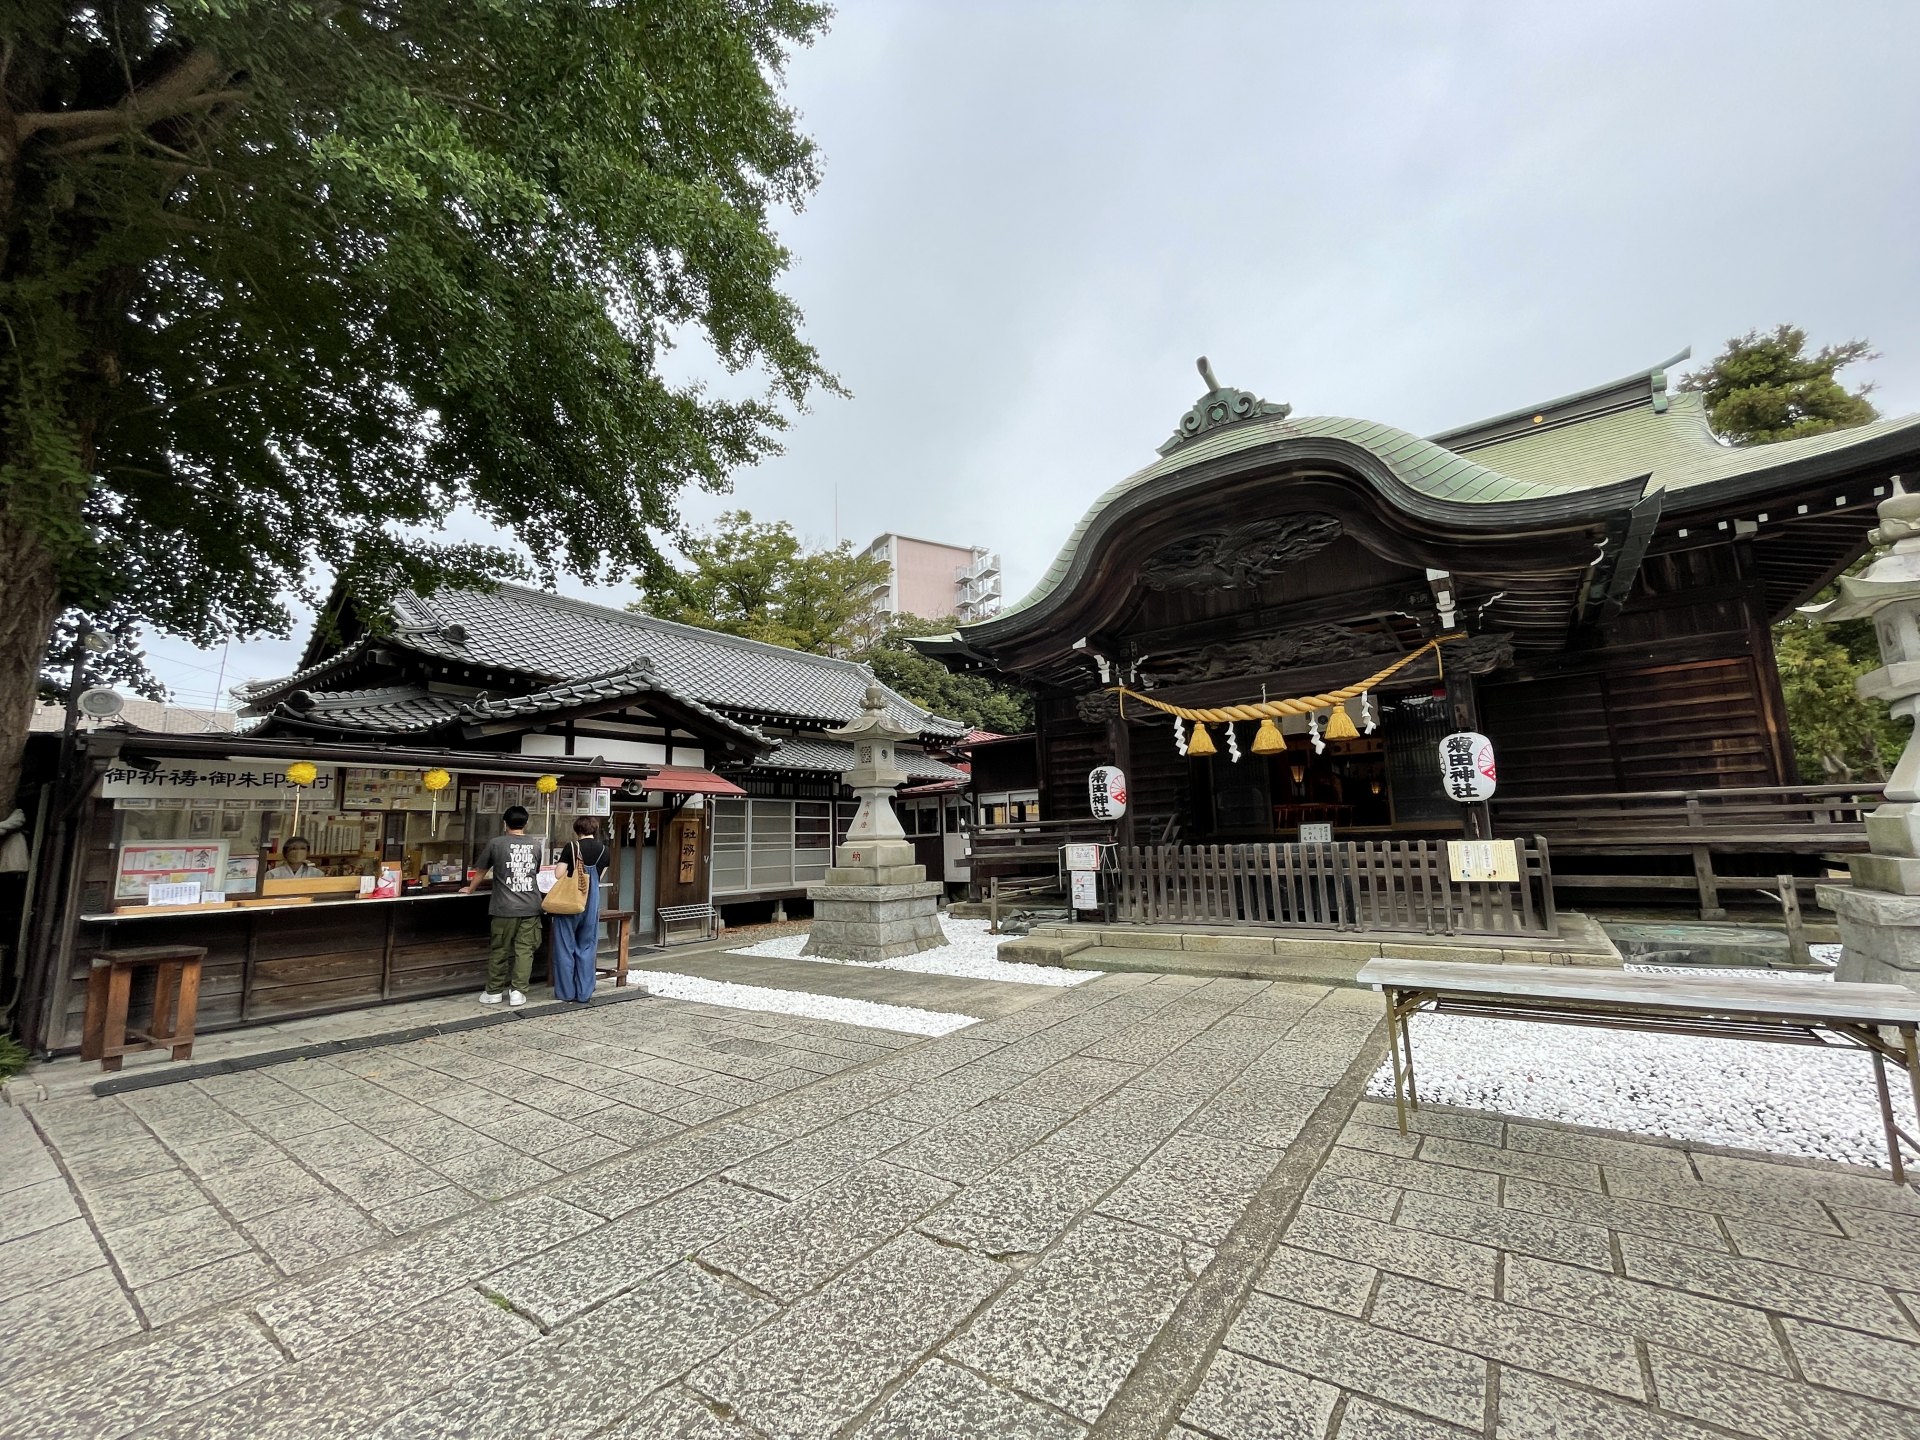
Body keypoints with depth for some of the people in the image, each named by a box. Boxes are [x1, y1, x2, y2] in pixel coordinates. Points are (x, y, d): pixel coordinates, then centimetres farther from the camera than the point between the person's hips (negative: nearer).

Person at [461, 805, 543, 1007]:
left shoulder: (496, 843, -1)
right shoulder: (536, 845, 7)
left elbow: (482, 871, 12)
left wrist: (470, 889, 31)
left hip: (505, 907, -2)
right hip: (531, 907, 2)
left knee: (499, 950, 9)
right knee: (524, 949, 4)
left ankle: (493, 992, 18)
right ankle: (518, 991, 4)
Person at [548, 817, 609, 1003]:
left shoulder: (572, 847, -8)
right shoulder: (603, 849, 3)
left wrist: (564, 862, 12)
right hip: (592, 901, 3)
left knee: (565, 946, 9)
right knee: (586, 947, 11)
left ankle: (565, 992, 14)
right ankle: (584, 993, 13)